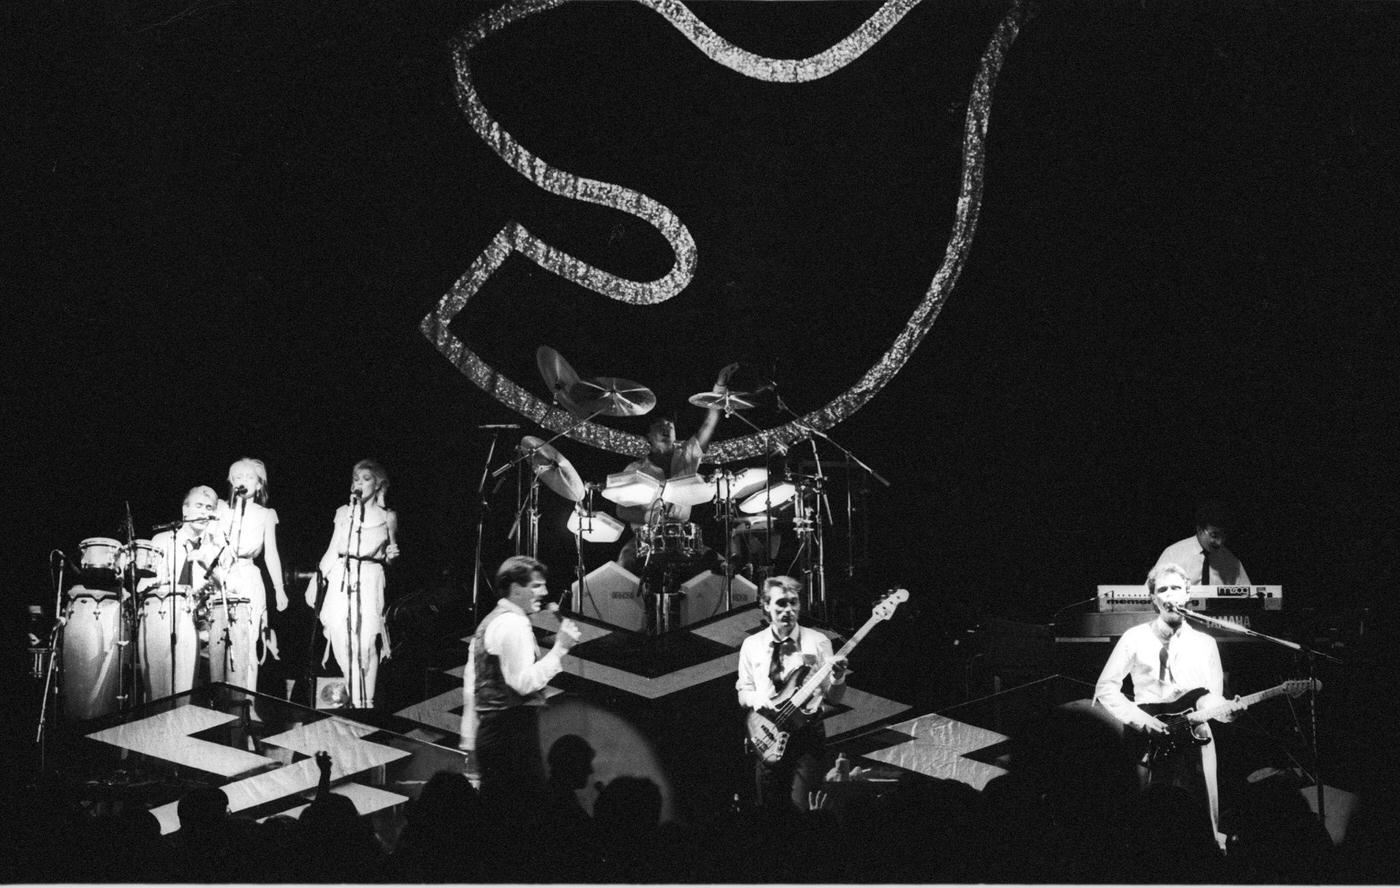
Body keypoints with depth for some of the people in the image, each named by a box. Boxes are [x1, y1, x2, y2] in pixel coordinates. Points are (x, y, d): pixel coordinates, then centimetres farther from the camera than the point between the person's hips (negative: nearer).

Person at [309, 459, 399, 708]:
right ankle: (353, 699, 3)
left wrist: (391, 555, -6)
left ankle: (366, 701, -3)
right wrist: (315, 582, 7)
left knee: (367, 641, -9)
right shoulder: (343, 512, 12)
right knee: (342, 640, -7)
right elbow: (332, 551, 14)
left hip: (370, 581, -1)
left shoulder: (388, 517, 10)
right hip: (341, 579, 1)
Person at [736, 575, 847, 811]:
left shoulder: (817, 642, 3)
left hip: (807, 732, -2)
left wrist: (838, 679, -18)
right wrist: (758, 701, -8)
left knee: (800, 806, -13)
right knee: (768, 807, 3)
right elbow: (743, 694, 13)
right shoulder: (752, 645, 8)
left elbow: (833, 698, 3)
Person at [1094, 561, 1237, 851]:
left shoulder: (1205, 643, 13)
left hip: (1195, 737, 2)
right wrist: (1141, 719, -10)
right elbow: (1105, 688, 3)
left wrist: (1226, 710, -12)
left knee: (1203, 824, -3)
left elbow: (1213, 699, 12)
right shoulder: (1135, 639, 5)